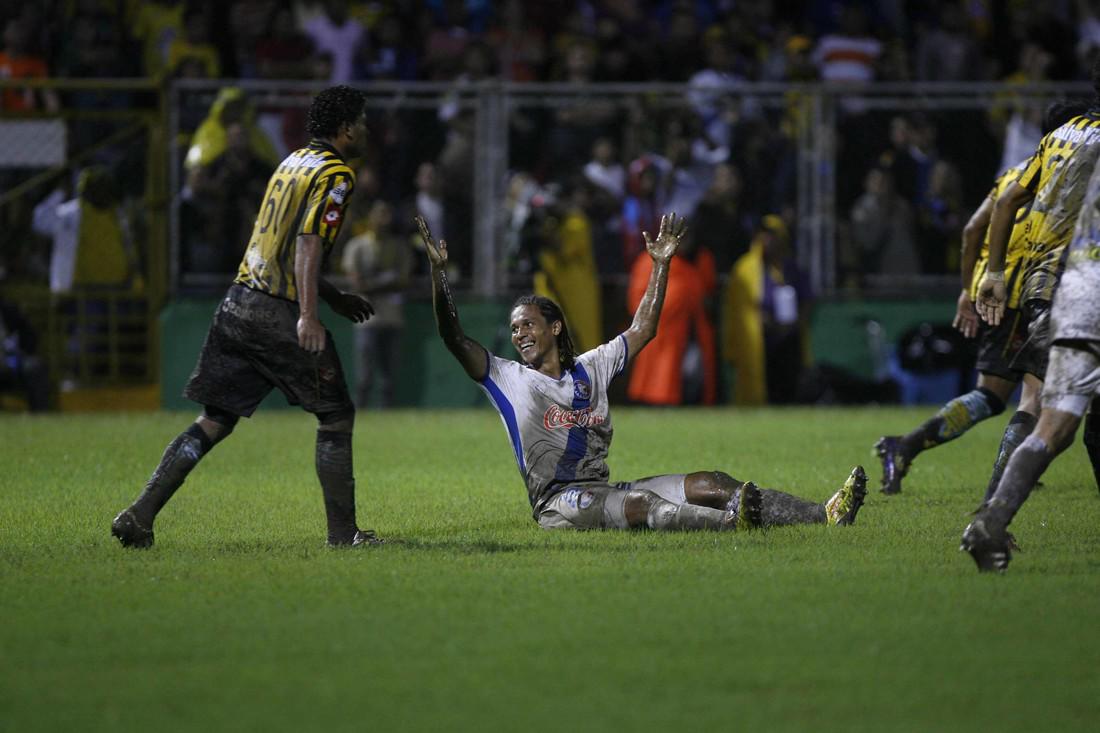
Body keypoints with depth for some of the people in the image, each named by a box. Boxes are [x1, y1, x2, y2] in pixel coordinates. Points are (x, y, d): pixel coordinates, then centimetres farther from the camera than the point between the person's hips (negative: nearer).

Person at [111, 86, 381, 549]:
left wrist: (335, 298, 34)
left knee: (215, 421, 8)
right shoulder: (335, 175, -8)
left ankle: (139, 515, -1)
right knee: (336, 416, 7)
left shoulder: (295, 161, 19)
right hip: (279, 313, -8)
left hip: (238, 303, 8)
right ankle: (342, 533, 8)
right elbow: (308, 245, -20)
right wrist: (308, 316, -28)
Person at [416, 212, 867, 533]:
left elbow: (642, 331, 25)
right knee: (639, 504, -36)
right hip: (558, 505, -6)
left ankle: (825, 516, -20)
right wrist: (438, 273, -15)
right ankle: (733, 523, -63)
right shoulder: (508, 379, 6)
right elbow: (455, 340, -6)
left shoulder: (590, 368, 20)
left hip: (605, 490, 6)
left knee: (712, 485, -10)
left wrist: (660, 265, 21)